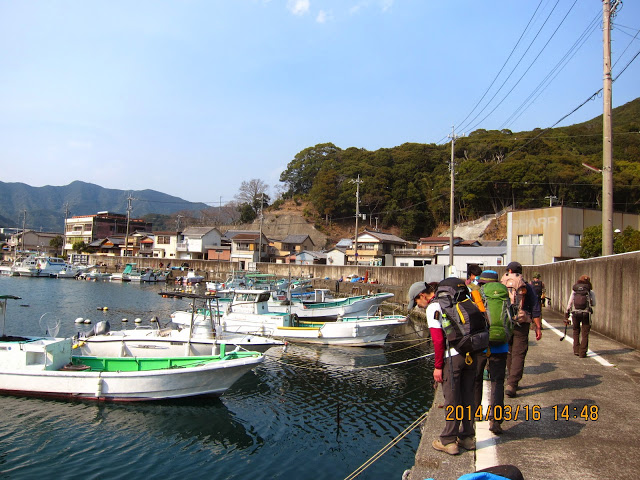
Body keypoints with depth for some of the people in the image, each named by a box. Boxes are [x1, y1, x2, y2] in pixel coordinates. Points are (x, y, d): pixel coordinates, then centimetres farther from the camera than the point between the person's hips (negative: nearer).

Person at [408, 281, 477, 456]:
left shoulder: (433, 308, -7)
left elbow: (438, 340, -13)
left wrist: (438, 367, -7)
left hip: (453, 356, -7)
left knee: (451, 399, 2)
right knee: (467, 397, 16)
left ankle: (449, 441, 11)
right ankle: (467, 437, 25)